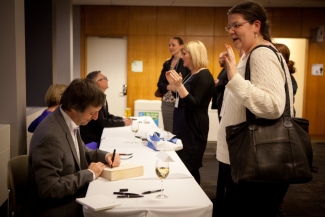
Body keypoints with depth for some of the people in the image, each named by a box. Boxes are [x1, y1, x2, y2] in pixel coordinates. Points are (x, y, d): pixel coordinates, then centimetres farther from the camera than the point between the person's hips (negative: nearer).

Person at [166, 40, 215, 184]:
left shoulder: (203, 76, -14)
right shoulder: (191, 75, 14)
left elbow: (193, 105, -22)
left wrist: (179, 85, -30)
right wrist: (173, 84, 9)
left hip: (193, 130, -10)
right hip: (183, 127, 10)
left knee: (189, 170, -4)